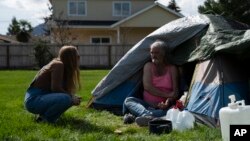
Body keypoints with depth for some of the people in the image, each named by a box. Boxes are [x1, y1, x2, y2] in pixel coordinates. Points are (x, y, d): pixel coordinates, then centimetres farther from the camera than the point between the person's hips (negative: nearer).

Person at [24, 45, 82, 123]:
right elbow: (55, 88, -21)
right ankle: (45, 117, -9)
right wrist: (71, 98, -11)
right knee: (66, 99, -29)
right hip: (34, 100, -10)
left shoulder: (57, 64, 13)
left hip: (41, 97, 10)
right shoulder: (58, 65, -13)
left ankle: (44, 112, 10)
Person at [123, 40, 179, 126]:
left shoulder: (172, 69, 4)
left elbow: (175, 92, -4)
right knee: (128, 100, -23)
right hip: (147, 105, 2)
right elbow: (147, 86, -9)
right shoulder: (148, 66, 6)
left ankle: (135, 116, -48)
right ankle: (147, 115, -54)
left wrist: (168, 102, -26)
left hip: (162, 106, -2)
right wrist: (166, 95, -17)